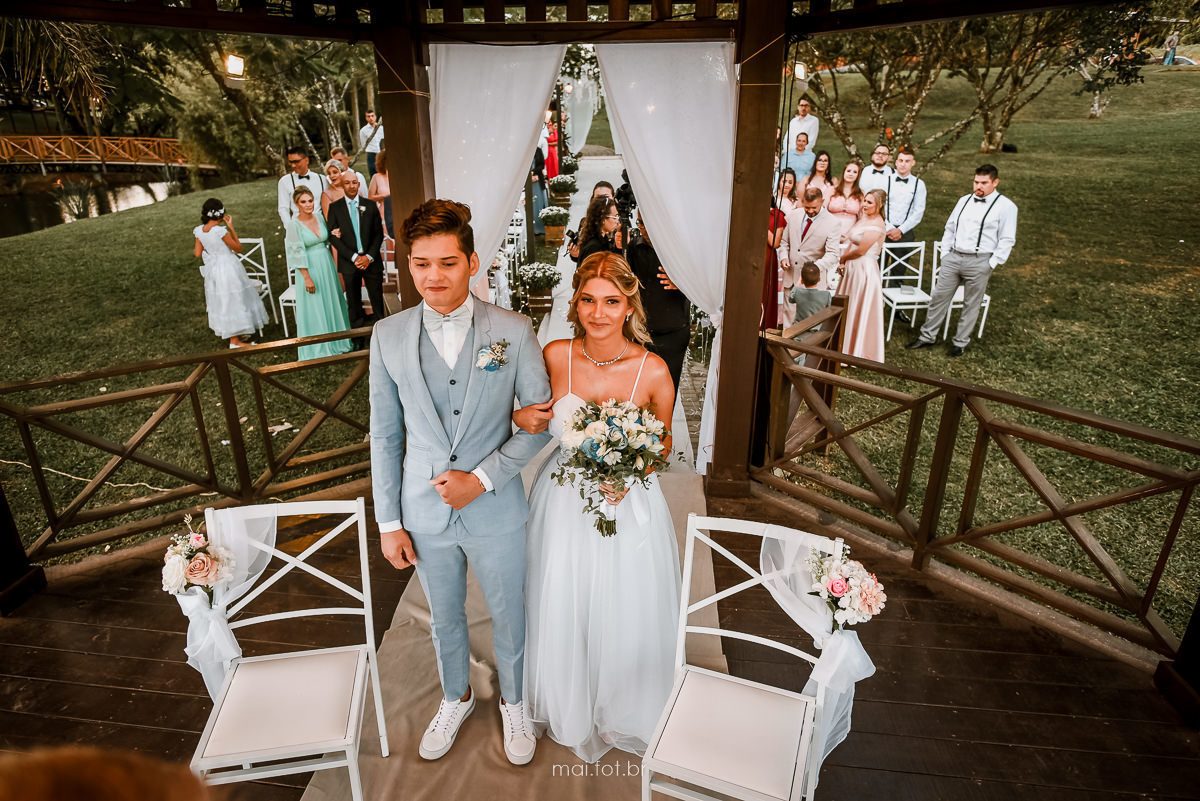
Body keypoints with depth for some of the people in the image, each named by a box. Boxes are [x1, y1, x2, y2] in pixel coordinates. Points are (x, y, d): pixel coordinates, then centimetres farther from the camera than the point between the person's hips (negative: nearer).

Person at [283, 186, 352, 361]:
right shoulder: (294, 225, -12)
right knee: (313, 308, 2)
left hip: (326, 266, 6)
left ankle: (335, 340, 29)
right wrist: (307, 277, -16)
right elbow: (297, 253, -14)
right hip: (309, 269, -5)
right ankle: (318, 348, 14)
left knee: (332, 303, 14)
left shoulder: (320, 217, 3)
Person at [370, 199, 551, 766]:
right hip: (425, 513, 2)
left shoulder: (514, 331, -13)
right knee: (444, 618, 24)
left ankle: (513, 702, 49)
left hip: (496, 512, -1)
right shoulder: (388, 336, -7)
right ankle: (456, 698, 53)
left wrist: (483, 478, -18)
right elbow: (384, 435, -1)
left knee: (508, 618, 19)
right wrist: (389, 522, 0)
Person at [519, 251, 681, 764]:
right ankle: (571, 709, 52)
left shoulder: (653, 371, -16)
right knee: (563, 613, 19)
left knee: (625, 617, 17)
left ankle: (625, 711, 51)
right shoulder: (554, 356, -12)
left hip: (630, 506, -1)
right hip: (564, 504, 2)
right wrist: (523, 417, -19)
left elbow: (663, 444, 0)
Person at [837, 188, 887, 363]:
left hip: (865, 270, -9)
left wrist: (843, 258, -2)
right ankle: (845, 347, 28)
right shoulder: (864, 218, 12)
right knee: (847, 309, 15)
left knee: (859, 311, 0)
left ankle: (859, 352, 12)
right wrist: (843, 263, 1)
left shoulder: (877, 225, -16)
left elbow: (861, 250, -18)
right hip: (852, 269, 9)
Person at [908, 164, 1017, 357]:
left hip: (979, 262, -4)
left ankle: (960, 342, 18)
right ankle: (927, 336, 17)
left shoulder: (1005, 206, -4)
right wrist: (945, 253, 9)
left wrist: (992, 263, -11)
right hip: (953, 258, 5)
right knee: (938, 297, 6)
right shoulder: (964, 201, 12)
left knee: (971, 304, 6)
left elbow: (1007, 239, -5)